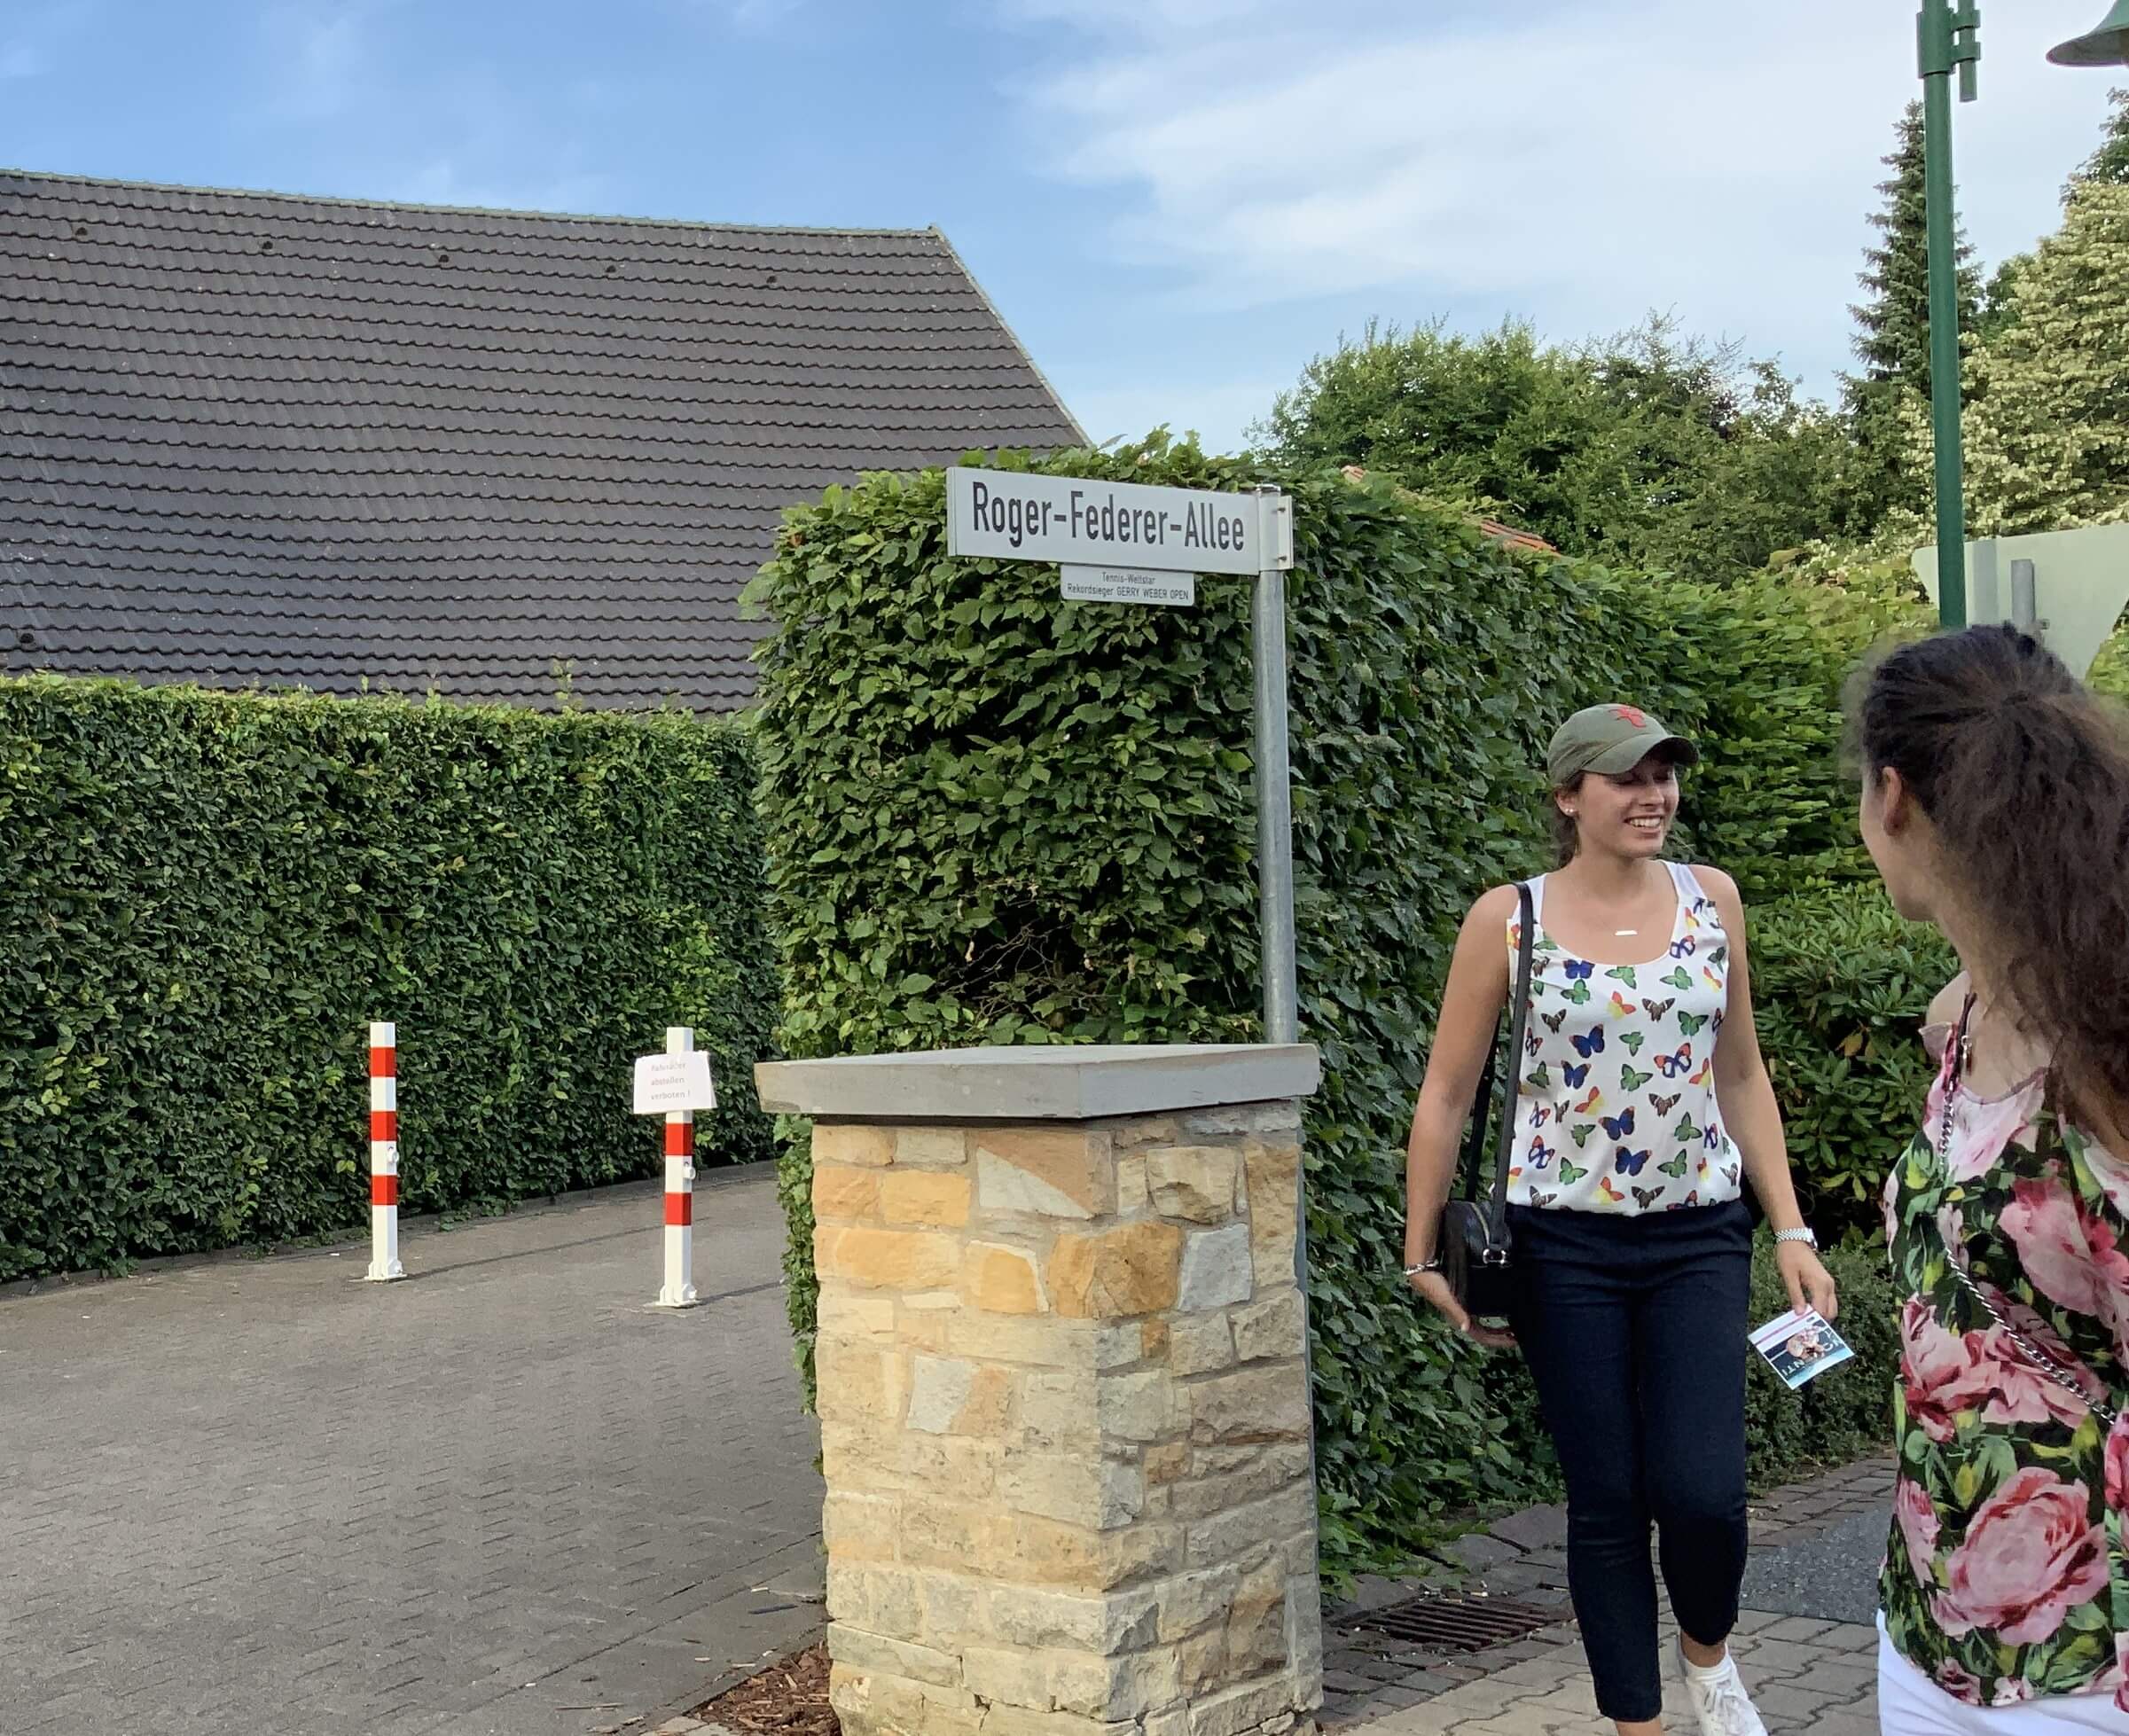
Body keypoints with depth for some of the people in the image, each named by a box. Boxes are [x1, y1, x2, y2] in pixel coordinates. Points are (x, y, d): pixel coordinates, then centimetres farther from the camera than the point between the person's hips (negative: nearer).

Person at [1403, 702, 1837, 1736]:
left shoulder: (1711, 900, 2)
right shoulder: (1508, 919, -6)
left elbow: (1742, 1077, 10)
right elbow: (1447, 1093, -1)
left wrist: (1792, 1230, 7)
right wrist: (1423, 1251, -1)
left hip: (1700, 1235, 2)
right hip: (1567, 1244, -1)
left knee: (1702, 1491, -9)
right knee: (1605, 1499, 5)